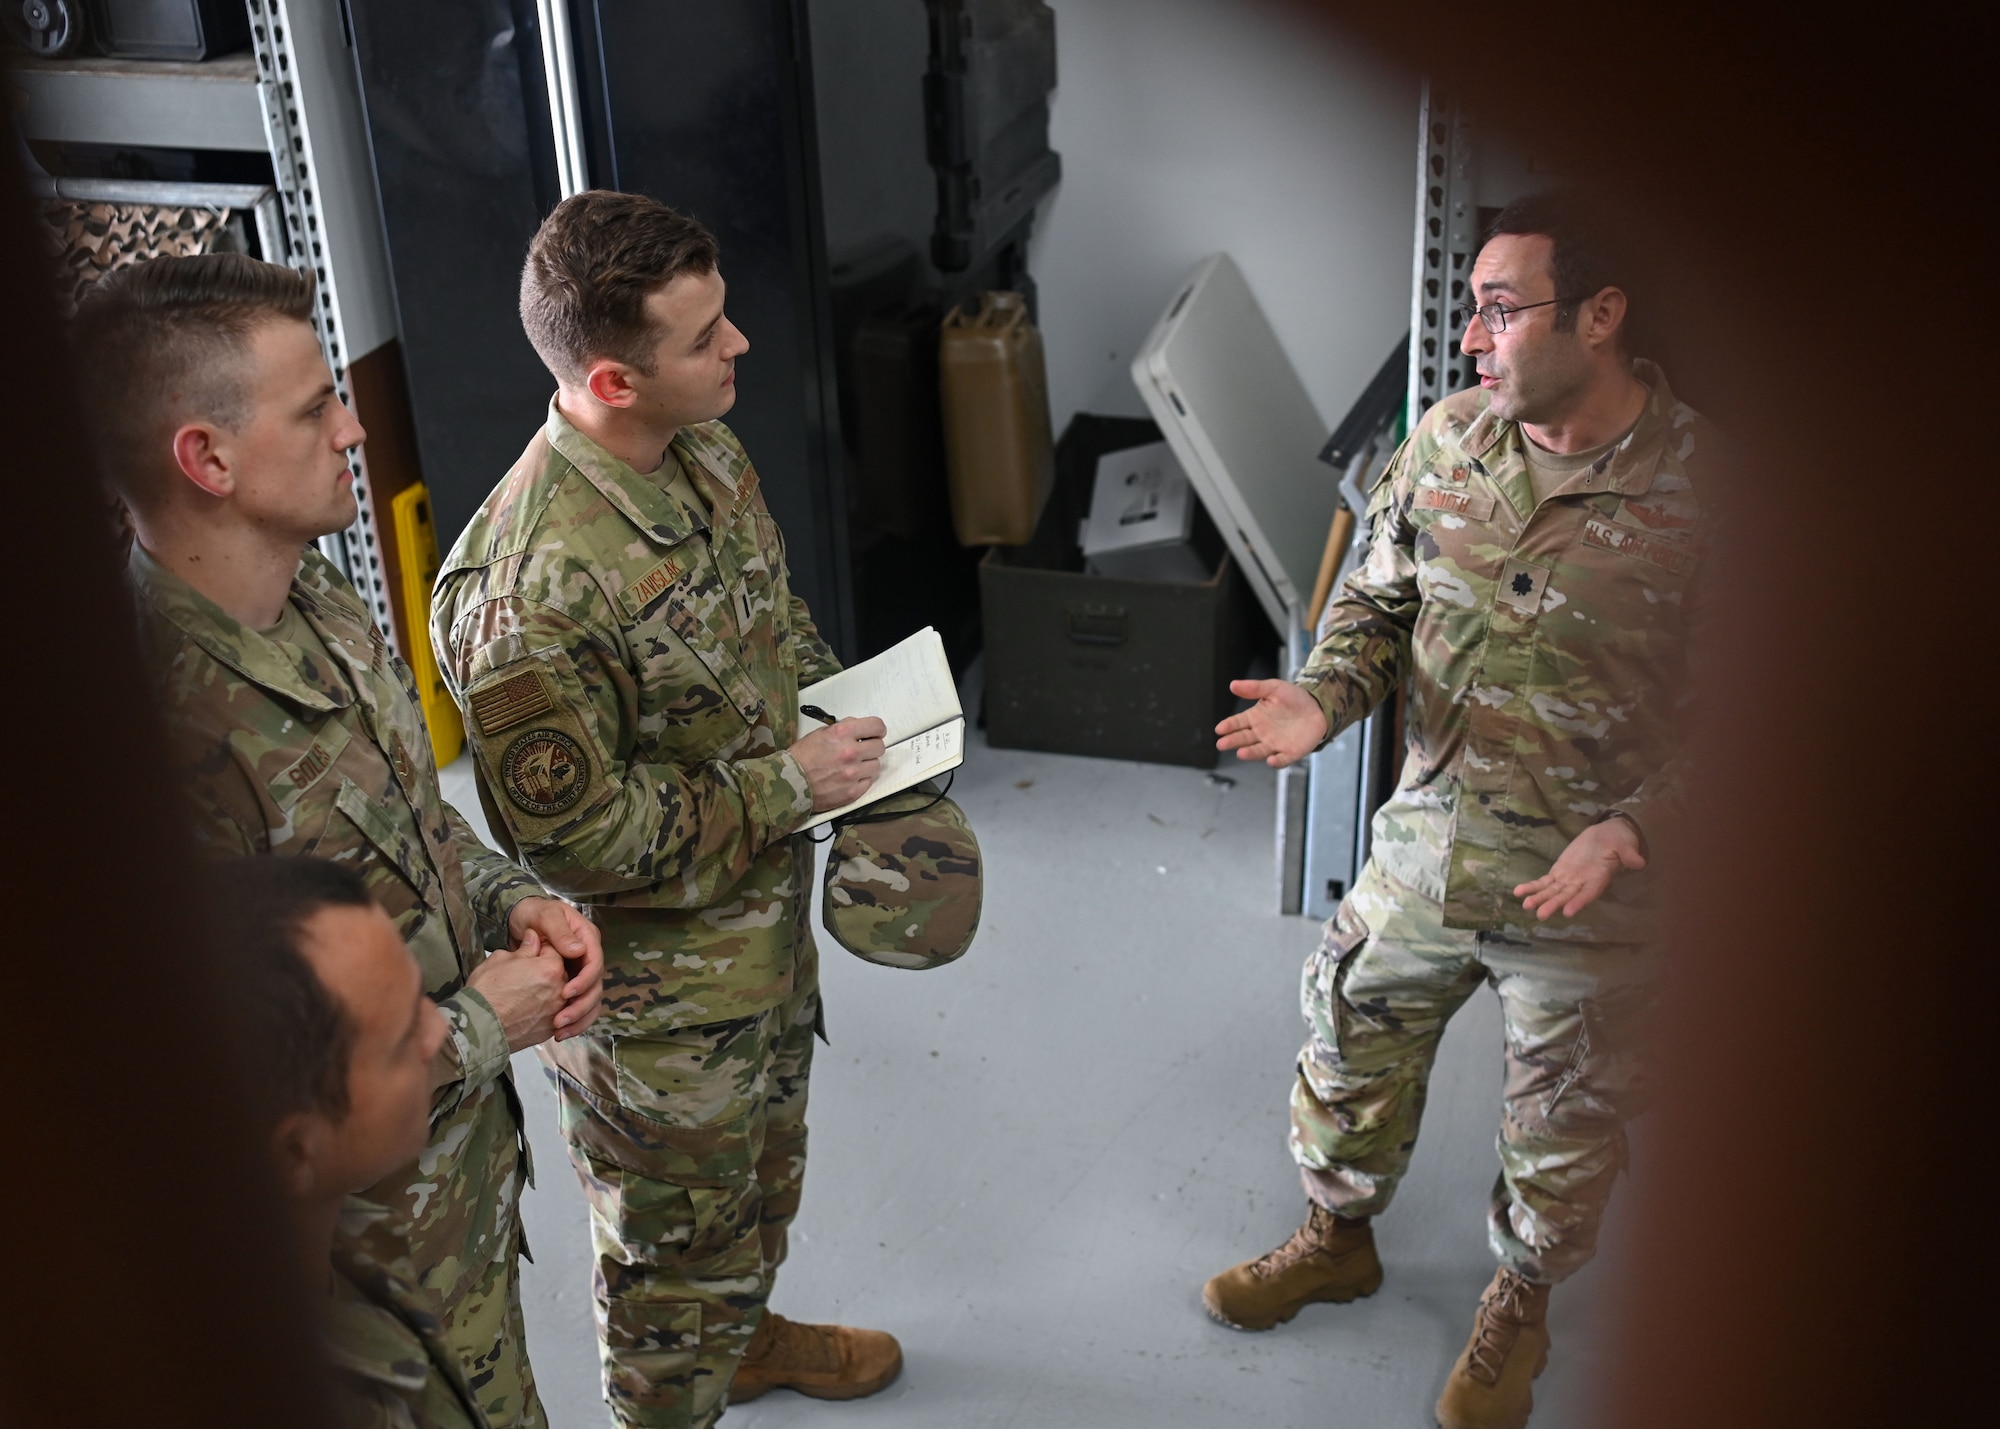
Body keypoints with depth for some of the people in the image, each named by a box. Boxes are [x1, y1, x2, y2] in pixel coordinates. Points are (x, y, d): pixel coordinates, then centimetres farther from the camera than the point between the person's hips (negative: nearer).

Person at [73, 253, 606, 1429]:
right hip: (374, 1235, -8)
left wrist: (509, 899, -7)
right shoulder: (170, 738, -35)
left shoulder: (318, 599, -5)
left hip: (467, 1155, 8)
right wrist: (484, 1025, -19)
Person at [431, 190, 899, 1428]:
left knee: (761, 1165, 32)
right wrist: (787, 785, -24)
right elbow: (571, 833, -28)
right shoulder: (534, 586, -35)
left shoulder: (707, 453, -6)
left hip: (770, 920, 9)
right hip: (658, 985, -8)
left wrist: (847, 708, -5)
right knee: (677, 1233, 16)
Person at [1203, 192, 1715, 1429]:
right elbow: (1380, 597, 6)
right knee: (1353, 1051, 21)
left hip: (1595, 882, -3)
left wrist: (1635, 830, -28)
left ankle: (1520, 1304, 47)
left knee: (1565, 1128, 18)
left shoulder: (1708, 488, -21)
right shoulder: (1449, 437, -7)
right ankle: (1339, 1239, 49)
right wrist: (1326, 697, -14)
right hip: (1426, 850, 4)